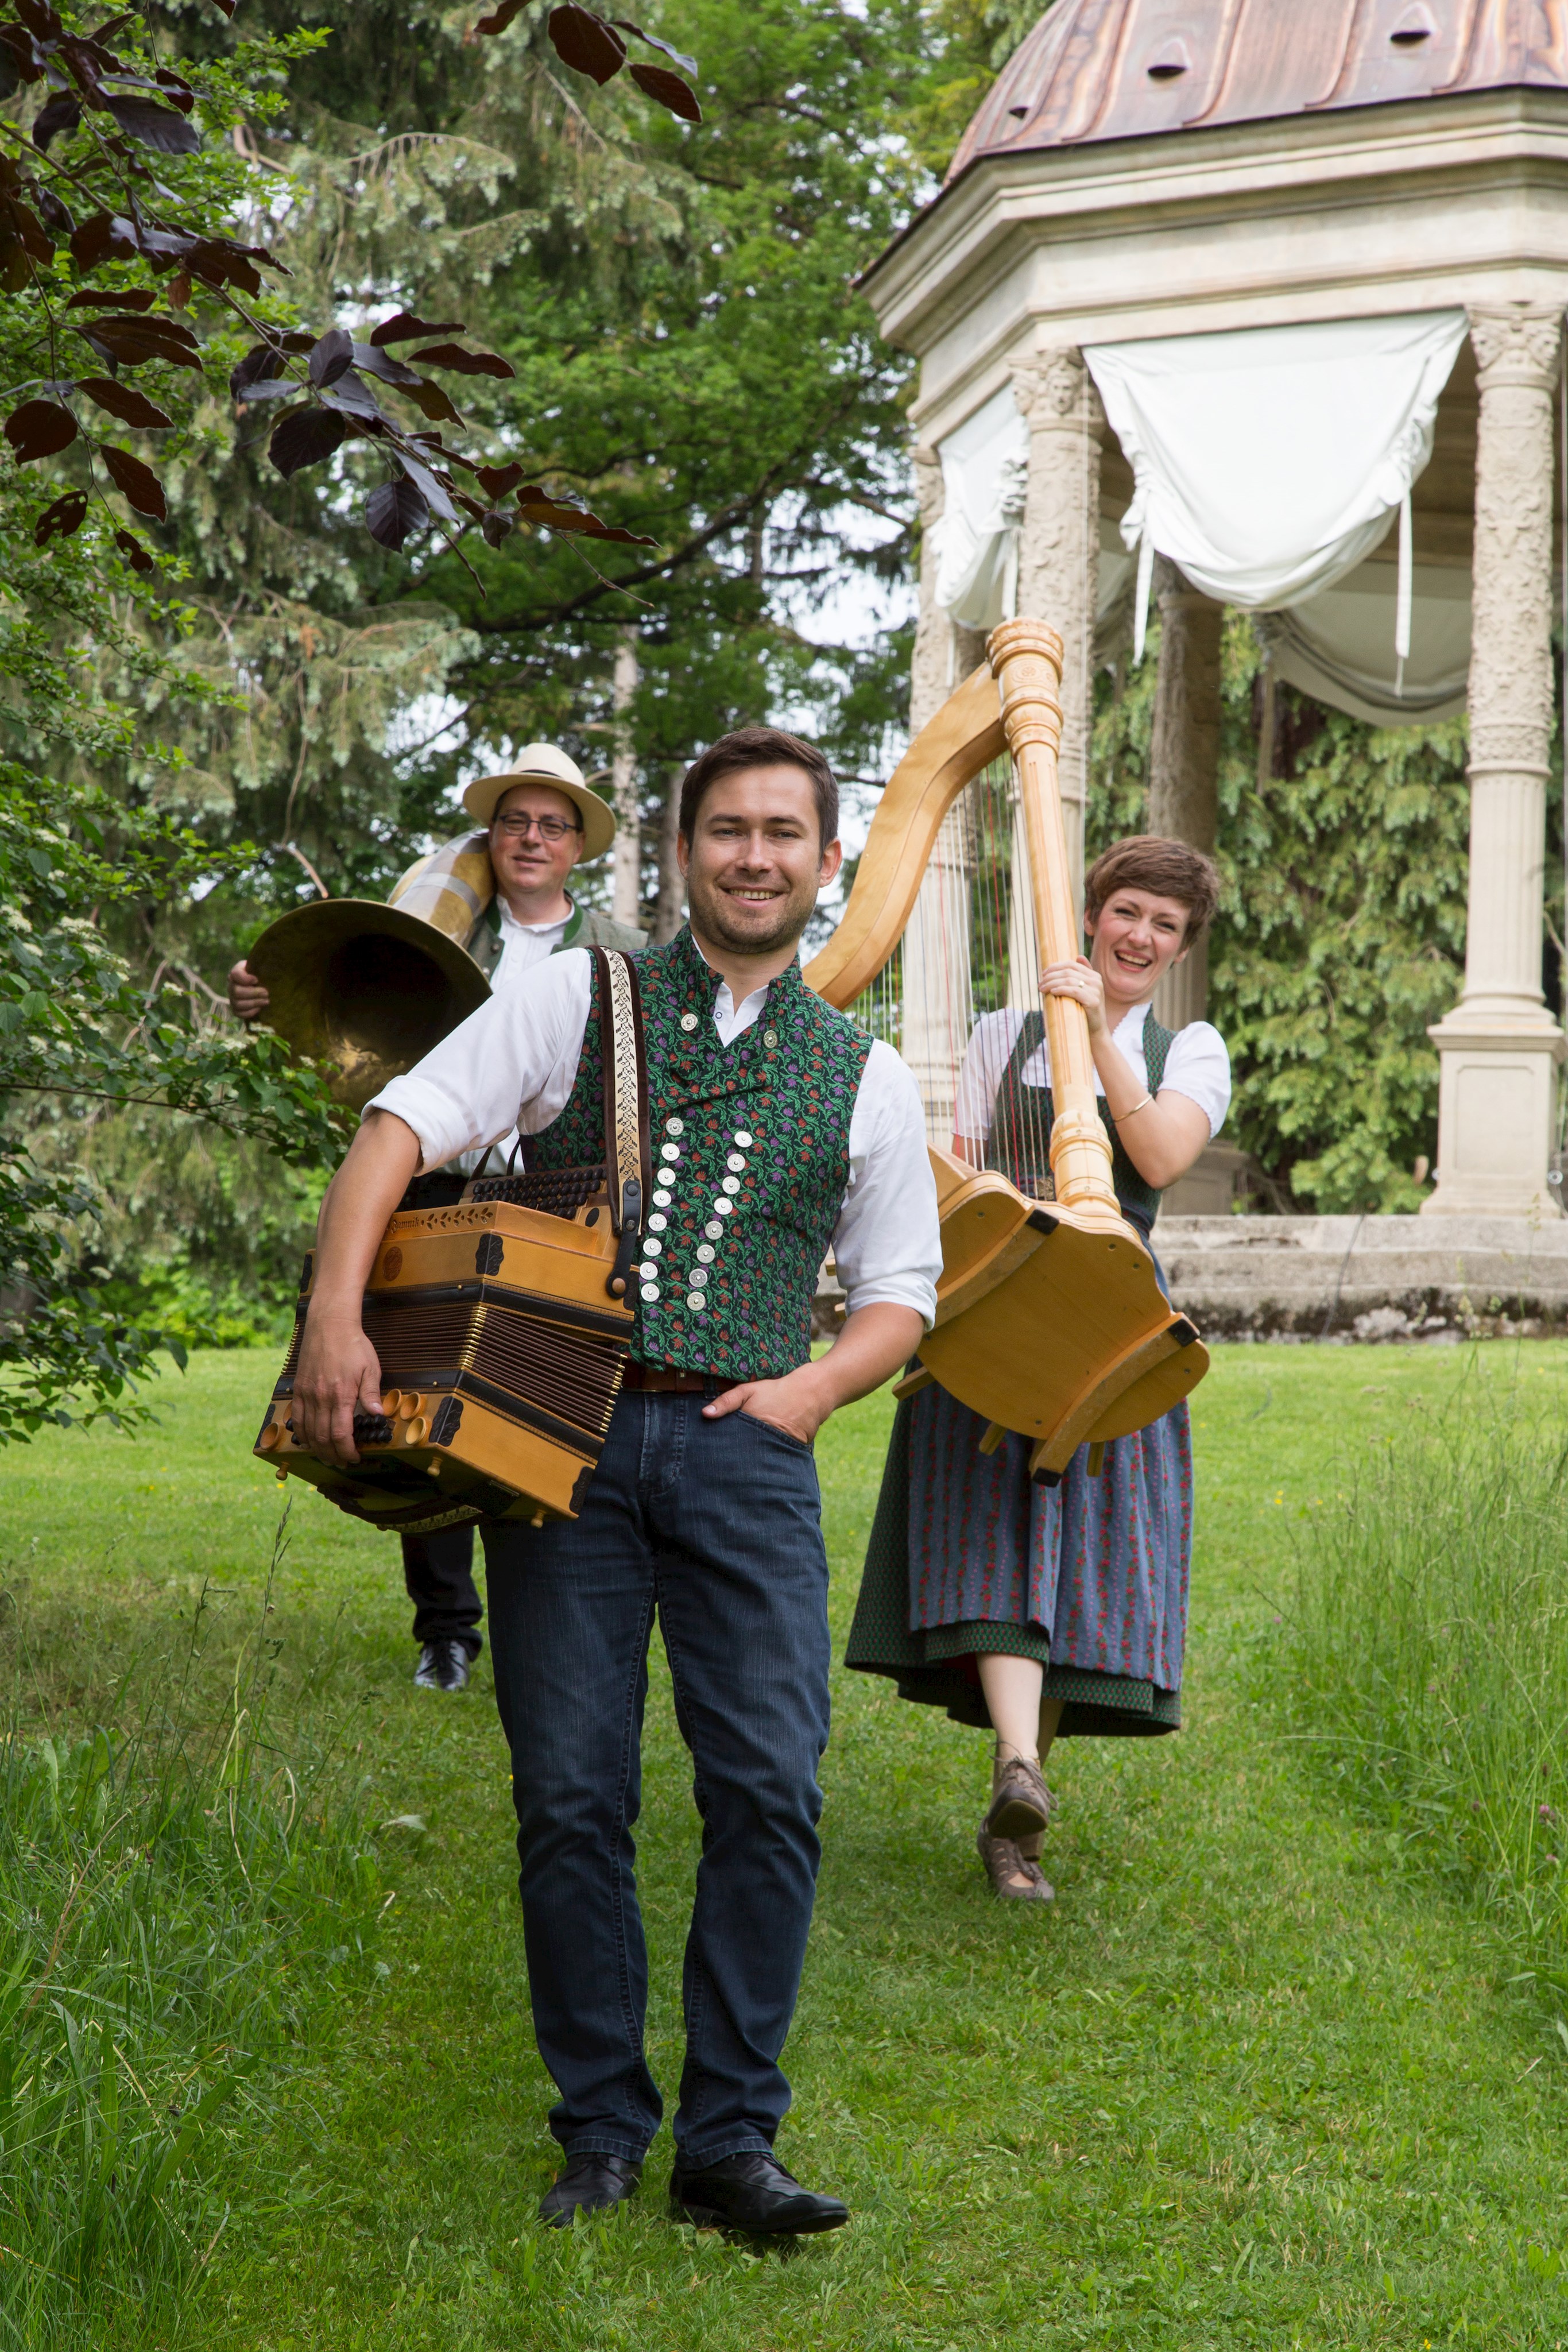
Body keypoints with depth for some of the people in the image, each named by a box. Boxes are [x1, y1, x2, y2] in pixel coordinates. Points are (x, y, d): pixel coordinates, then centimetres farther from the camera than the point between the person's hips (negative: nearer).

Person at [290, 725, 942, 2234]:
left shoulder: (863, 1077, 14)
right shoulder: (576, 1002, 8)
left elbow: (899, 1289, 19)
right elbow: (401, 1130, -1)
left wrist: (816, 1384, -1)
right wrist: (335, 1314, -15)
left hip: (744, 1447, 1)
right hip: (559, 1434, -1)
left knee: (769, 1787, -9)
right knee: (570, 1797, -1)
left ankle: (728, 2142, 1)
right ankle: (600, 2133, 12)